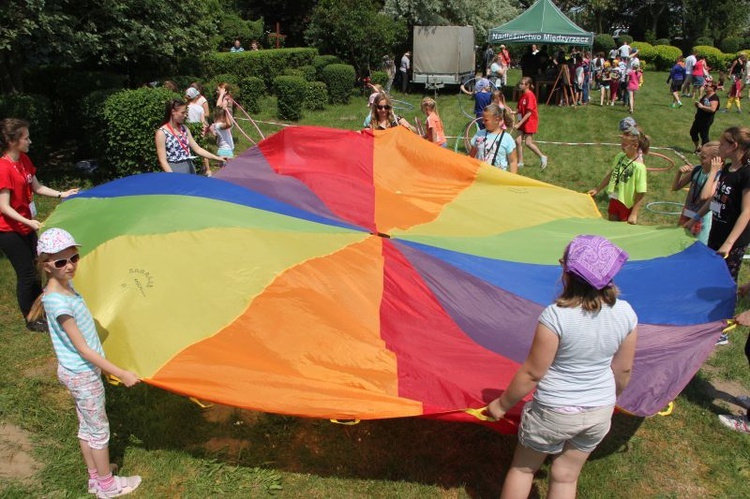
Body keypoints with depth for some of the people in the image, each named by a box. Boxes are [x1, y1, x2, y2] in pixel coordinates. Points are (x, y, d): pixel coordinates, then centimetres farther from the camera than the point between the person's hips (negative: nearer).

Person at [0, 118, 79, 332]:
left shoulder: (24, 160, 2)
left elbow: (37, 188, 13)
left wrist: (61, 194, 4)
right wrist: (28, 221, -33)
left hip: (25, 227, 8)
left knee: (34, 269, 18)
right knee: (26, 274, 1)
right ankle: (31, 321, 18)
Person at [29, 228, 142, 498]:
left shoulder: (66, 286, -2)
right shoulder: (58, 302, -28)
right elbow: (83, 349, -26)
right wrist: (121, 374, -24)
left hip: (82, 370, 8)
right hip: (82, 375, -8)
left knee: (87, 426, 21)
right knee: (99, 429, 8)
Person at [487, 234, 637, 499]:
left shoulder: (556, 316, -27)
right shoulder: (625, 313, -12)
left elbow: (532, 373, -19)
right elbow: (623, 370, 1)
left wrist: (502, 404, -4)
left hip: (553, 412, -4)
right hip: (600, 412, 5)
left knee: (523, 468, 20)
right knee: (566, 477, 22)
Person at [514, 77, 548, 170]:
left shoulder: (530, 95, -18)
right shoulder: (522, 95, 7)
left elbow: (529, 113, -22)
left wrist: (519, 124, -22)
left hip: (530, 121, -8)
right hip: (524, 121, 8)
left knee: (528, 142, -6)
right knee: (518, 141, 3)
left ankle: (542, 157, 12)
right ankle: (520, 162, 12)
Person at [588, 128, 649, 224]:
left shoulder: (639, 167, -24)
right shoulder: (620, 156, -4)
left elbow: (641, 194, -21)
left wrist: (634, 214, -21)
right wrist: (597, 189, 13)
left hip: (627, 205, -6)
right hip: (614, 199, 6)